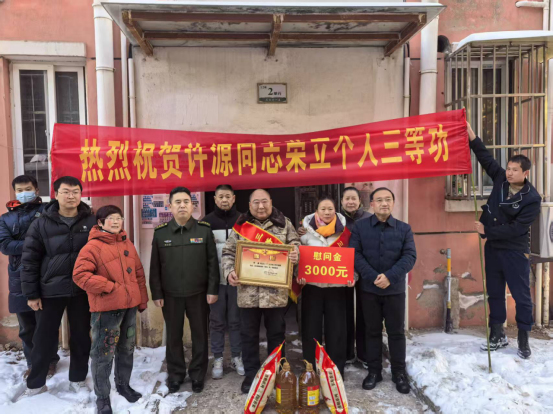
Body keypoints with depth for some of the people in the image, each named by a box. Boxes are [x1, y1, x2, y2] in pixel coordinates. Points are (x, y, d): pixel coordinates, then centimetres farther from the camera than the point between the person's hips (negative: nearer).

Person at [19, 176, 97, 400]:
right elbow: (29, 260, -1)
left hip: (82, 290, 1)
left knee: (81, 337, 11)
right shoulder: (42, 224, -2)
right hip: (50, 290, -1)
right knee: (45, 339, 10)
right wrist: (31, 293, -3)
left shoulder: (91, 222, 0)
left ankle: (78, 379, 29)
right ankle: (35, 383, 28)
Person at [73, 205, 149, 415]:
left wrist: (142, 300, 12)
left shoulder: (127, 244, 11)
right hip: (106, 308, -6)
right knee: (103, 353, 3)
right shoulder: (93, 246, -9)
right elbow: (80, 274, -18)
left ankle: (123, 384, 37)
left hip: (129, 306, 6)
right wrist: (108, 286, -19)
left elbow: (138, 273, 14)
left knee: (127, 349, 18)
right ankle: (102, 397, 20)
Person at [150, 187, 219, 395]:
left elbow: (212, 262, -3)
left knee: (200, 335, 10)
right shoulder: (160, 232, 0)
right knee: (174, 336, 13)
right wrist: (156, 293, -1)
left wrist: (213, 290, -7)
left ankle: (198, 375, 27)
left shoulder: (204, 230, -3)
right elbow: (155, 266, 2)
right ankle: (175, 374, 30)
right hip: (170, 294, 1)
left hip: (198, 293, -1)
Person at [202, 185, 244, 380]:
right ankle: (218, 359, 20)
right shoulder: (207, 222, 2)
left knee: (236, 320, 9)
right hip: (216, 279, 0)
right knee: (217, 321, 8)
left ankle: (237, 357, 23)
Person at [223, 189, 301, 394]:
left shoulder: (284, 223, 4)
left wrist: (296, 255, -18)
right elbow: (228, 252, 7)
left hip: (275, 290, 0)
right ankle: (251, 374, 28)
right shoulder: (240, 226, 6)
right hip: (247, 290, 1)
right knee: (249, 334, 11)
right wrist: (230, 272, -9)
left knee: (276, 332, 13)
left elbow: (296, 245, 5)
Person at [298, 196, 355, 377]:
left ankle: (337, 370, 21)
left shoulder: (344, 231, 2)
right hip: (312, 285, 0)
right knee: (311, 329, 6)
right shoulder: (306, 230, 1)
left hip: (336, 286, 0)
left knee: (336, 329, 7)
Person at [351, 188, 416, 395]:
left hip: (395, 289, 0)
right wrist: (373, 277, -19)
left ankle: (399, 373, 25)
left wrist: (389, 276, -21)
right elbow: (355, 255, -8)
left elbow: (410, 256, -8)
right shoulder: (360, 227, -1)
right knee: (372, 331, 12)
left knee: (396, 332, 10)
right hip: (369, 288, 0)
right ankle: (374, 371, 25)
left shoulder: (404, 229, 1)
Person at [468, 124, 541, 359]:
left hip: (515, 252, -5)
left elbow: (516, 228, -22)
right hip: (493, 248, 6)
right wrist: (471, 135, -5)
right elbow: (486, 158, 2)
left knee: (521, 296, 5)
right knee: (495, 293, 13)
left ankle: (523, 339, 20)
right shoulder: (500, 179, -3)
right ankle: (498, 336, 26)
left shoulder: (532, 198, -17)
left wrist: (487, 231, -19)